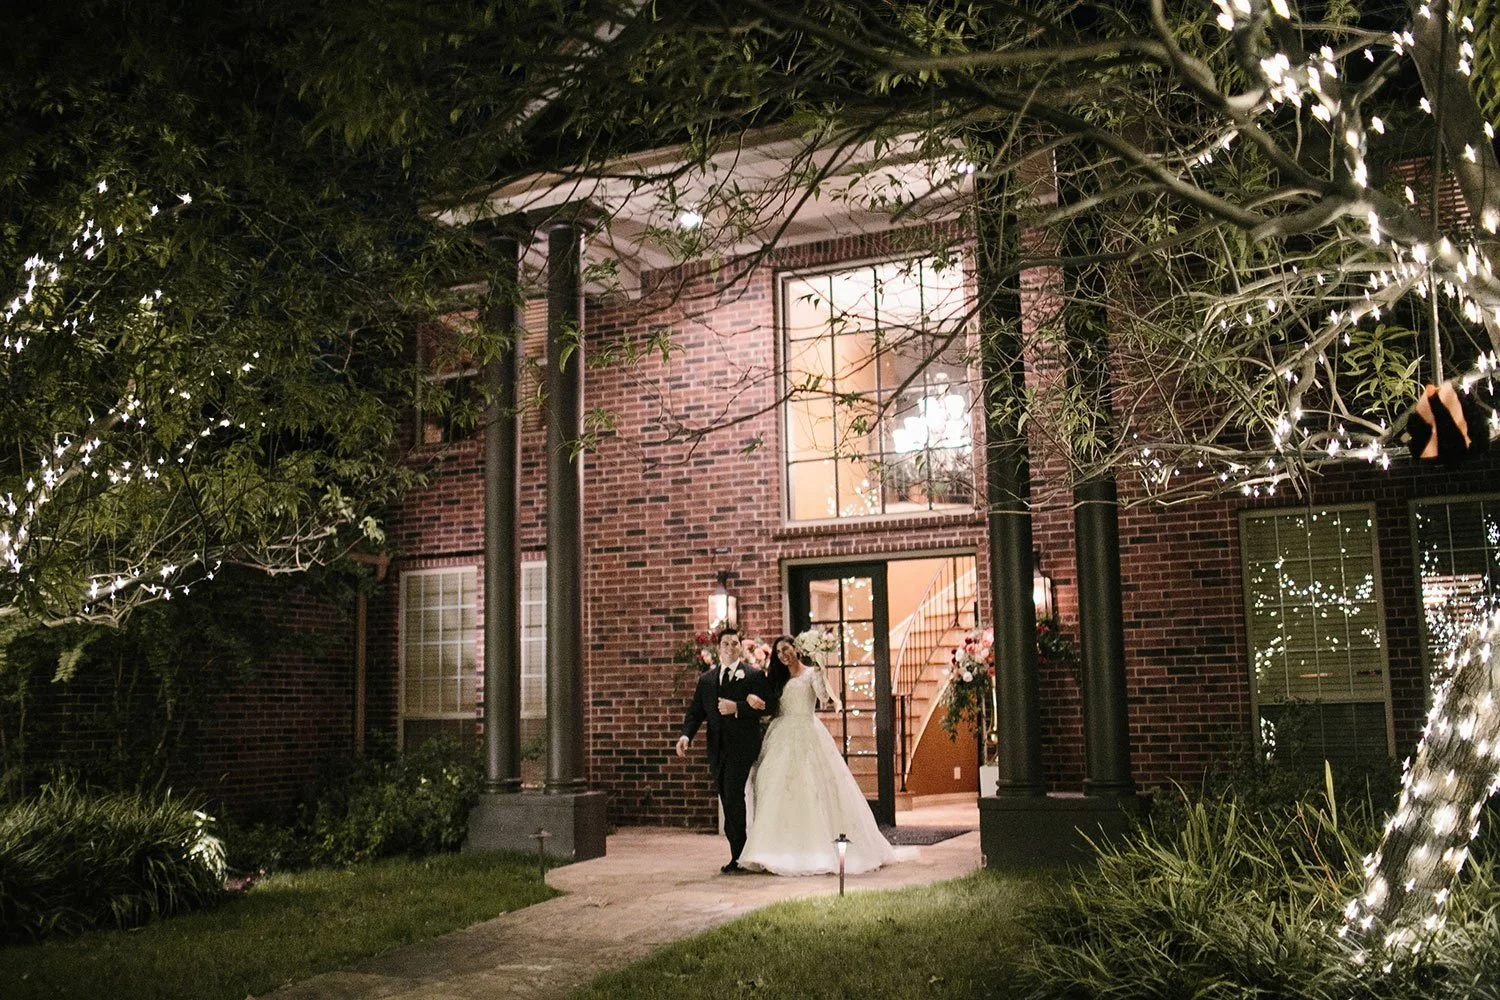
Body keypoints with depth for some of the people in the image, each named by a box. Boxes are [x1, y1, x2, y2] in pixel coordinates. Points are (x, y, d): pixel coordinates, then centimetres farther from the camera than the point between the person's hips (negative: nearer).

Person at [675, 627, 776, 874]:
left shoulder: (754, 675, 1)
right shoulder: (706, 679, 15)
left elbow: (769, 704, -9)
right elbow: (696, 711, 9)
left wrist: (737, 708, -18)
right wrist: (686, 734, -9)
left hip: (742, 747, -5)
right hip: (718, 750, 5)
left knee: (734, 797, -12)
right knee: (729, 800, 9)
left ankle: (737, 856, -5)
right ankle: (741, 852, 20)